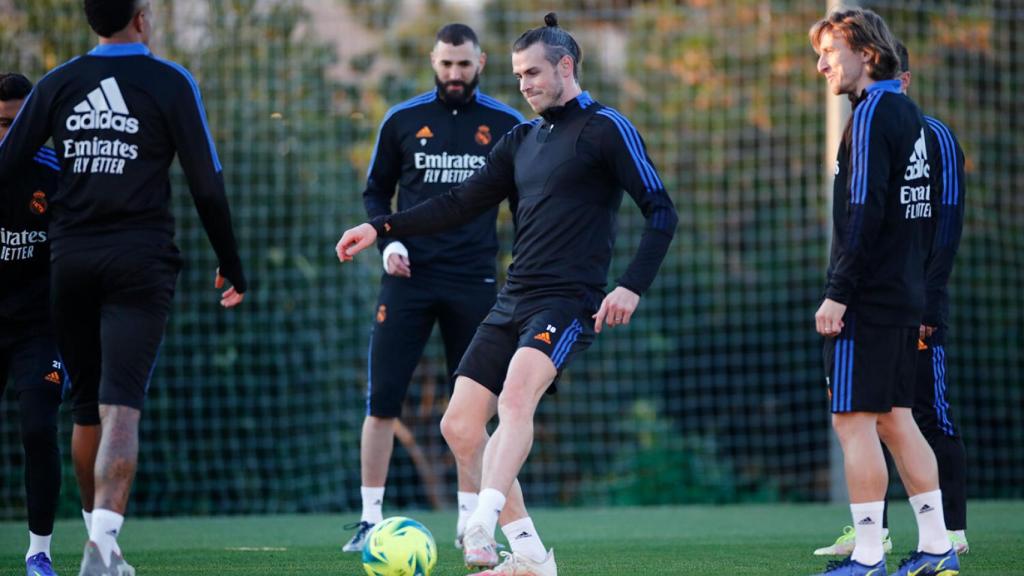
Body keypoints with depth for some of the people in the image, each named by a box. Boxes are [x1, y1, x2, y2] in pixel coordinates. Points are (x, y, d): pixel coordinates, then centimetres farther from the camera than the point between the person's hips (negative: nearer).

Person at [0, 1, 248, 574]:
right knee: (121, 407, -12)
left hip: (70, 261, 3)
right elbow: (207, 186, -2)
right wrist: (231, 265, 8)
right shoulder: (170, 82, -2)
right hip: (140, 263, -3)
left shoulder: (59, 83, 6)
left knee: (87, 408, 16)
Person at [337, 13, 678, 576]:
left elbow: (661, 212, -7)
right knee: (459, 424, -1)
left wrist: (632, 286, -19)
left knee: (516, 394, -32)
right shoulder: (521, 140, 18)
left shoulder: (605, 128, -3)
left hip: (567, 301, -8)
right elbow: (461, 203, 19)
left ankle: (481, 526, -46)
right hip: (512, 301, 8)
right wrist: (381, 227, 8)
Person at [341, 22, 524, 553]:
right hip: (409, 275, 0)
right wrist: (387, 241, -5)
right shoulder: (402, 121, 4)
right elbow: (376, 192, 12)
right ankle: (370, 519, 1)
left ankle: (470, 521, 11)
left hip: (474, 281, 0)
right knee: (382, 400, -5)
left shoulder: (506, 126, 4)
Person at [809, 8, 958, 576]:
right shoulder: (910, 115, 16)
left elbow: (864, 213, -20)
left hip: (868, 297, -9)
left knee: (854, 420, -6)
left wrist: (839, 292, -19)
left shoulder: (872, 114, -13)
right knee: (894, 418, 12)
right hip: (905, 295, 9)